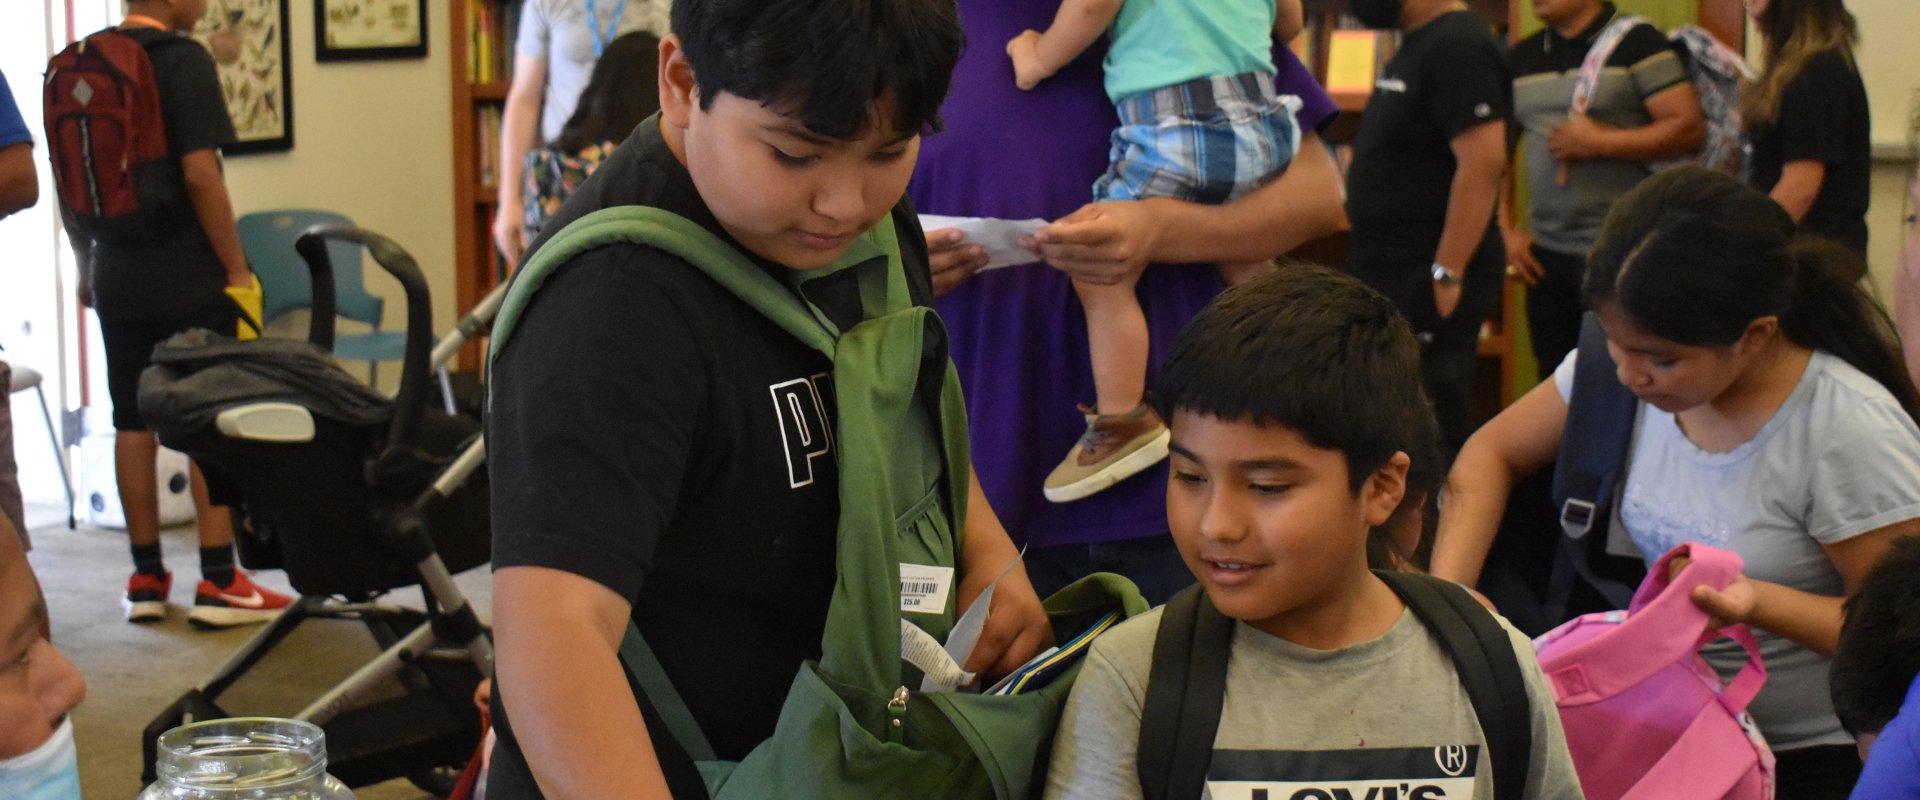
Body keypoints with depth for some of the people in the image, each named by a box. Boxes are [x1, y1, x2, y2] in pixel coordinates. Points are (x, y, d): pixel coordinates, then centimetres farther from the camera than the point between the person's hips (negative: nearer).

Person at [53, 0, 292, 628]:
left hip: (116, 277, 7)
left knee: (133, 424, 9)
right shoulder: (182, 60, -12)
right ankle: (218, 583, 0)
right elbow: (200, 176, -18)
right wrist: (237, 269, -12)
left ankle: (147, 579, 15)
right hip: (188, 277, -6)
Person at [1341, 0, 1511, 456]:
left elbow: (1482, 165, -23)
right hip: (1393, 273, 10)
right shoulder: (1415, 46, 15)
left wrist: (1446, 275, -24)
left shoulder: (1457, 46, -16)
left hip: (1428, 280, -10)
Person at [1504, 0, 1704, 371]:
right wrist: (1507, 231, 8)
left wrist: (1598, 142, -14)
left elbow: (1690, 128, -12)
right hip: (1546, 255, 6)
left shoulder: (1638, 43, -4)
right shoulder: (1521, 58, 14)